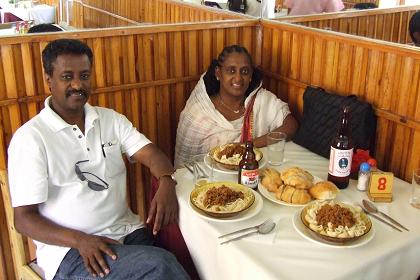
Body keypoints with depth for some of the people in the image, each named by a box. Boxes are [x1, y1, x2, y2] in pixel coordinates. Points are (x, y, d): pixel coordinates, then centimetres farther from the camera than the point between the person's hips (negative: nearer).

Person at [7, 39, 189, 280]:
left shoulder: (111, 119, 12)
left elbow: (151, 154, 2)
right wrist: (80, 240, -22)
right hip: (69, 250, -4)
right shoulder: (30, 137, -5)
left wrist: (166, 183, -22)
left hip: (128, 232, 5)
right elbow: (24, 218, -7)